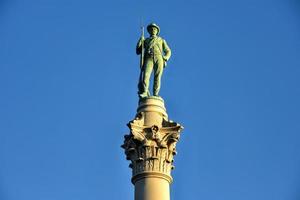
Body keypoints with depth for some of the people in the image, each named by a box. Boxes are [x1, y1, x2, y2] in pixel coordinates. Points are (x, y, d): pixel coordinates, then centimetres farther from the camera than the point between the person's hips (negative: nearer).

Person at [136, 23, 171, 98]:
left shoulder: (161, 40, 28)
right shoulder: (145, 40, 29)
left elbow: (168, 51, 19)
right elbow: (138, 51, 20)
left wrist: (165, 58, -2)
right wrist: (140, 41, 8)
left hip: (159, 59, 0)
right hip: (149, 59, 0)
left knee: (157, 78, -13)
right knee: (146, 74, -23)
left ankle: (155, 95, -18)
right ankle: (144, 92, -31)